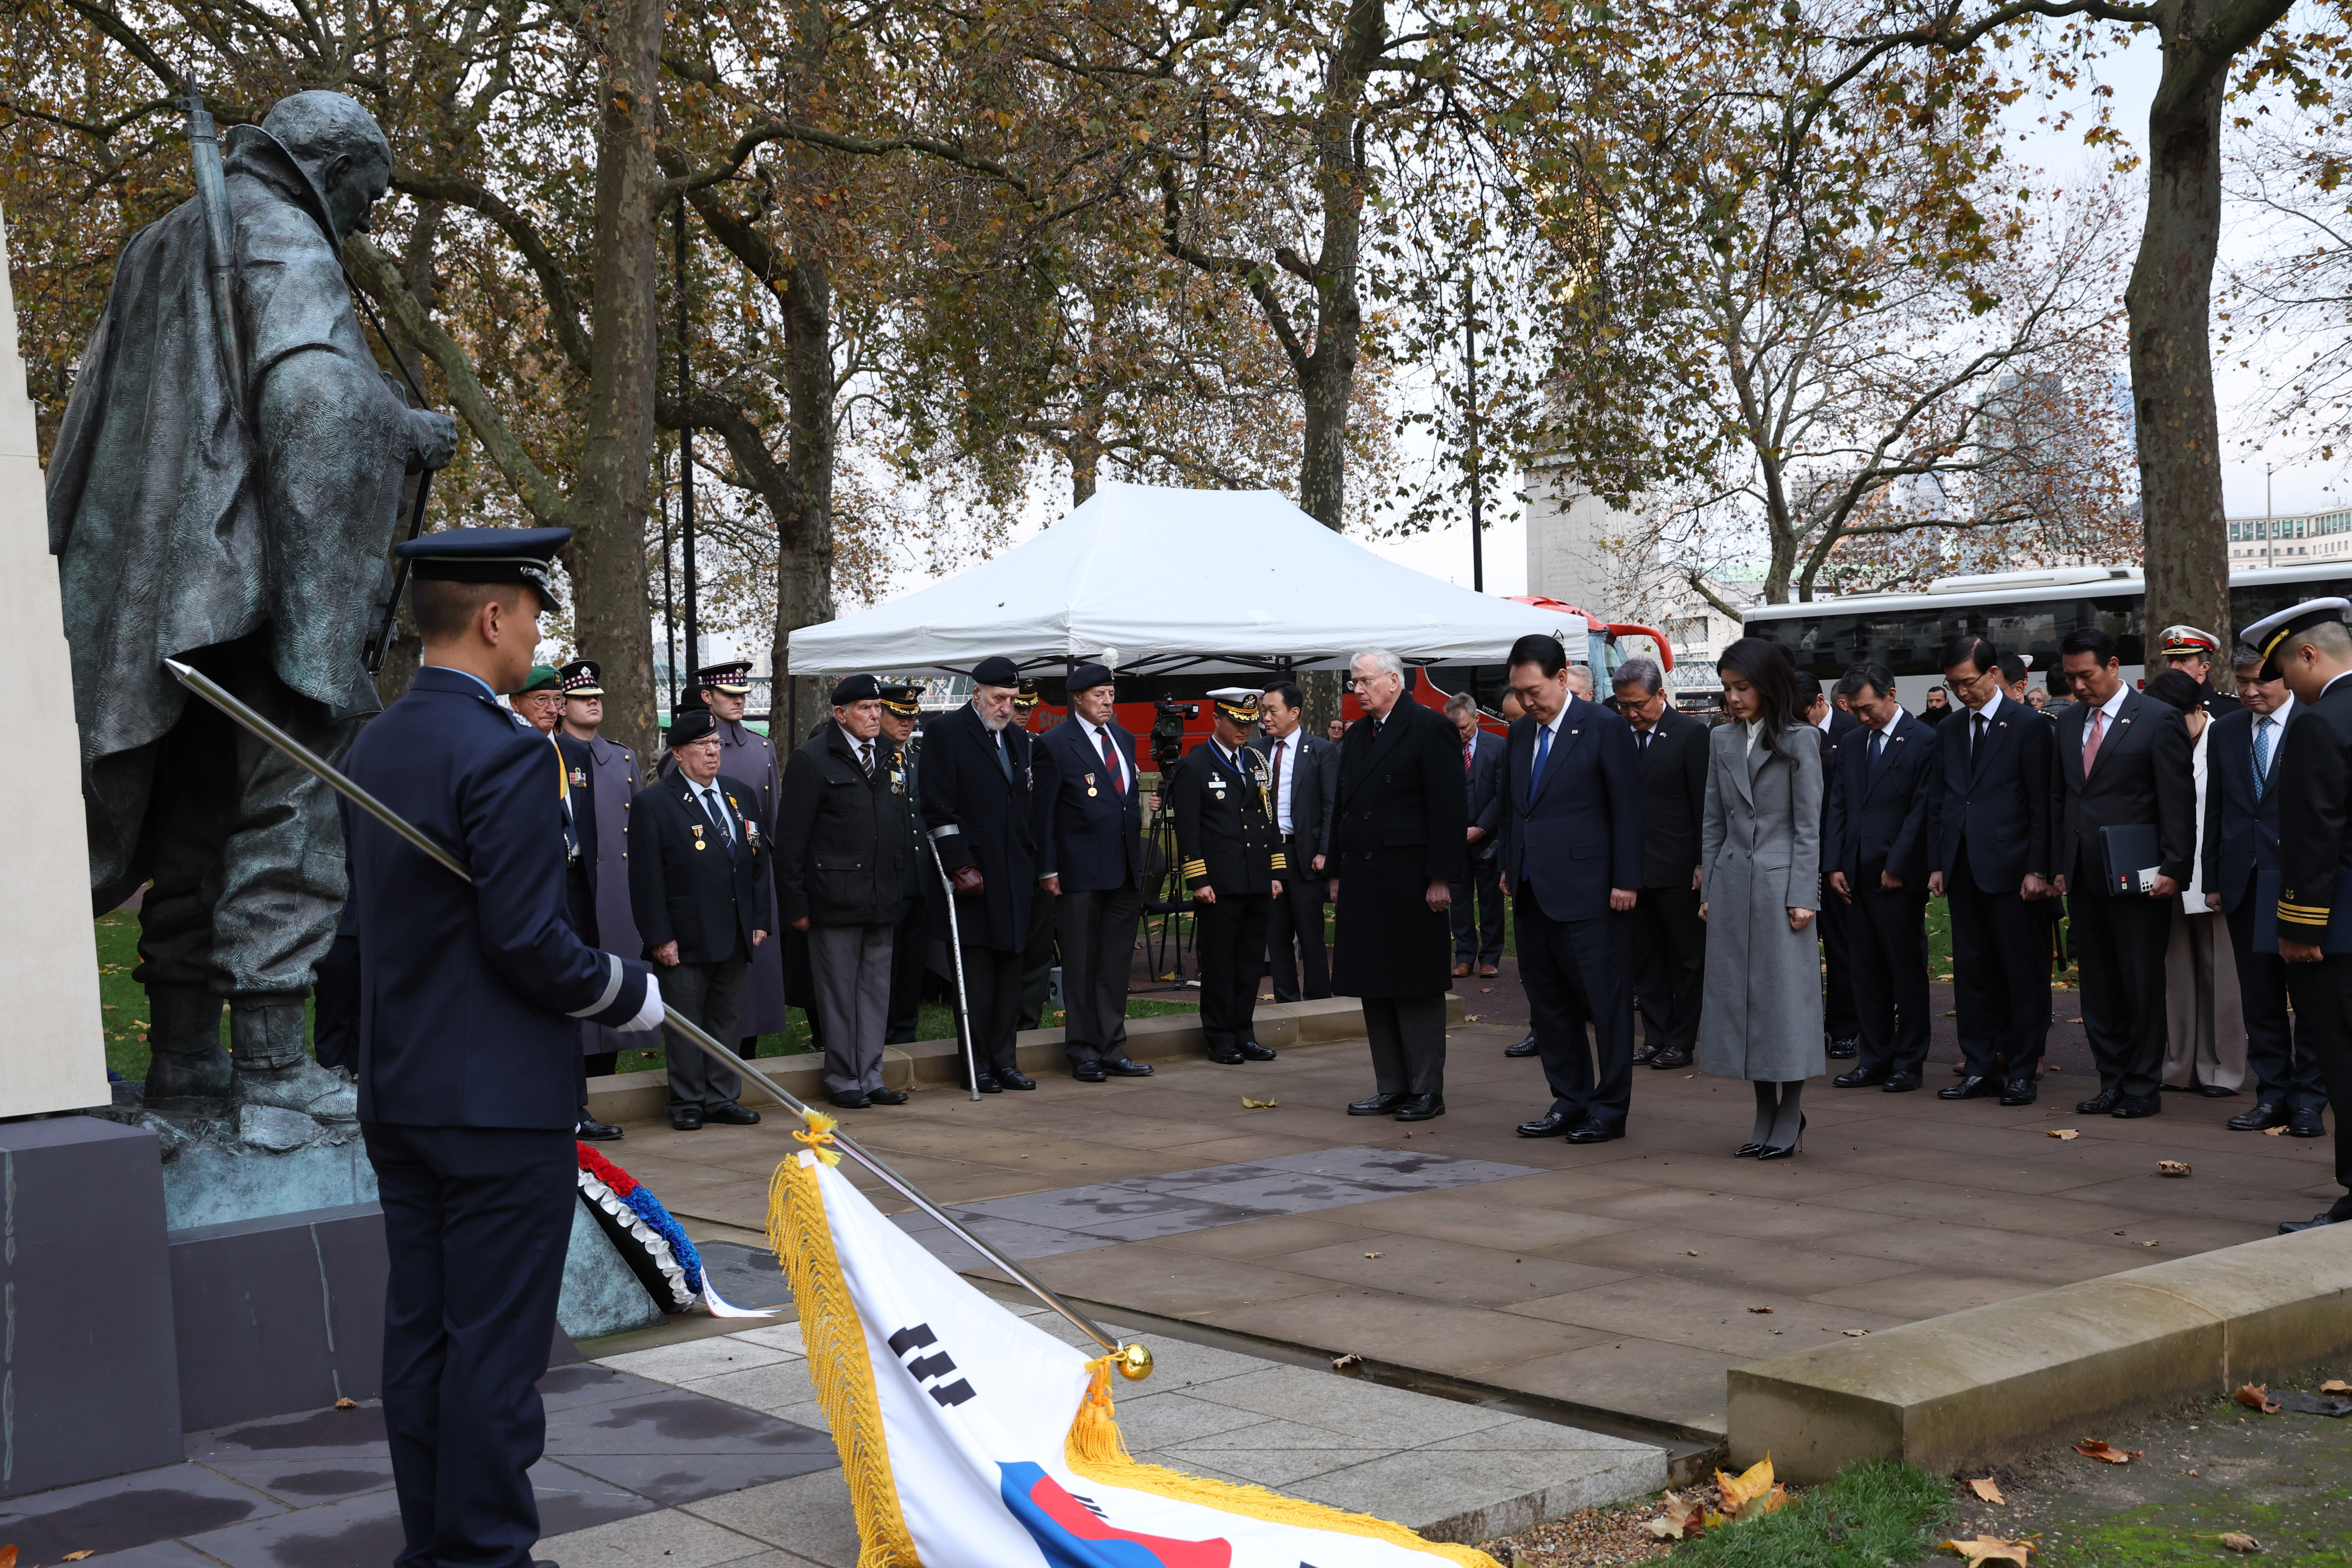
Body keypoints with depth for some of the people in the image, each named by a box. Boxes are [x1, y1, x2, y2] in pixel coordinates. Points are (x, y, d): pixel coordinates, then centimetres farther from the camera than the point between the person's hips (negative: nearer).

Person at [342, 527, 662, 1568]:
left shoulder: (371, 749, 10)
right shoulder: (505, 754, -18)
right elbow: (529, 942, -21)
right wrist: (633, 994, -5)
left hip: (398, 1093, 9)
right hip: (499, 1104, -9)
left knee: (419, 1331, 14)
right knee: (495, 1346, 0)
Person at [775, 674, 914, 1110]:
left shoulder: (888, 757, 14)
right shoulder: (811, 759, -6)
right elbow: (790, 839, -8)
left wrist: (899, 889, 12)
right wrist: (795, 904, -11)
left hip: (882, 899, 6)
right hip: (835, 901, -6)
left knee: (876, 991, 9)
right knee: (839, 993, 1)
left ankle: (870, 1078, 17)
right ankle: (843, 1081, 11)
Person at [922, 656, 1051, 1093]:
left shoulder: (1020, 738, 17)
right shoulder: (945, 732, -4)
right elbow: (939, 809, -9)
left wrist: (1037, 869, 12)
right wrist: (961, 867, -14)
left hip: (1014, 876, 6)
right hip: (972, 873, -6)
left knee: (1010, 970, 8)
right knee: (976, 972, -3)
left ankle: (1004, 1060, 15)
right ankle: (976, 1065, 4)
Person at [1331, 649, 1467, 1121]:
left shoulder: (1428, 728, -6)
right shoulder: (1356, 736, 16)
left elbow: (1450, 807, -11)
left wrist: (1441, 877, -16)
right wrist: (1337, 871, 13)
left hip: (1410, 880, -7)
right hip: (1362, 879, 7)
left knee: (1416, 988, -1)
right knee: (1374, 989, 8)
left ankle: (1426, 1090, 6)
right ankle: (1390, 1088, 16)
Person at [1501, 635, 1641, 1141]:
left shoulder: (1605, 727, -7)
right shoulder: (1521, 733, 12)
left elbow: (1626, 809, -8)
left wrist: (1625, 881, -12)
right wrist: (1510, 867, 12)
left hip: (1588, 890, -7)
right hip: (1534, 891, 7)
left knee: (1605, 1001, 0)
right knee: (1547, 1002, 12)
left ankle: (1610, 1109, 9)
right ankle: (1569, 1102, 22)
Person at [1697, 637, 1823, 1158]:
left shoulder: (1799, 741, -2)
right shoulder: (1722, 742, 11)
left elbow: (1808, 825, -5)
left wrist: (1803, 896, -11)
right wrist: (1708, 890, 9)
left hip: (1781, 882, -5)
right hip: (1732, 883, 5)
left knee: (1786, 994, -3)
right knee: (1740, 995, 5)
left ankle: (1791, 1120, 5)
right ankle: (1766, 1118, 14)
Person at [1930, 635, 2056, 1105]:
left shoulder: (2029, 727, -4)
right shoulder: (1949, 732, 13)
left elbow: (2043, 805, -7)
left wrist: (2037, 869, -12)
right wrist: (1938, 864, 9)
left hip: (2010, 870, -6)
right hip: (1963, 870, 6)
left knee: (2023, 976, 0)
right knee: (1971, 973, 9)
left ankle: (2021, 1073, 7)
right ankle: (1980, 1068, 16)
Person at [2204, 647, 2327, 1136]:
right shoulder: (2224, 732, 11)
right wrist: (2212, 879, 10)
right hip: (2244, 883, 5)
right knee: (2259, 997, 8)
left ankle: (2309, 1100, 8)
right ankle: (2273, 1094, 16)